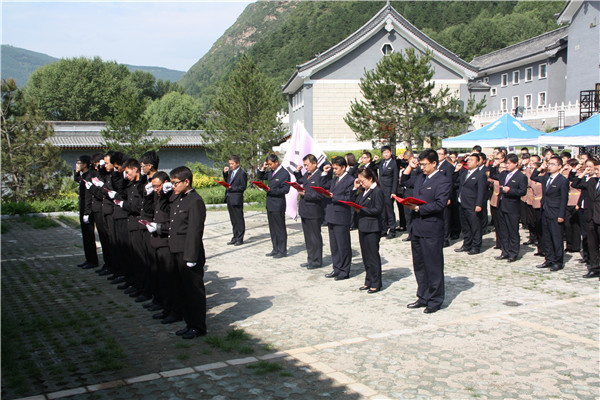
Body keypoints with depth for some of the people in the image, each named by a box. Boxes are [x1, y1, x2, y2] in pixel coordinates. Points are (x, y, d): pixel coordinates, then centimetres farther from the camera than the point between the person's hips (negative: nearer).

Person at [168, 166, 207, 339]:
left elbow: (194, 231, -18)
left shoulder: (195, 201, -15)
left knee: (195, 291, 1)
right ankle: (189, 323, 27)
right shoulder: (176, 199, 12)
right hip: (177, 253, 9)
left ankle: (198, 327, 12)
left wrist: (191, 257, -20)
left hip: (190, 254, -9)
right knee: (184, 289, 16)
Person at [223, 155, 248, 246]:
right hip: (229, 199, 8)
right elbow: (227, 181, 23)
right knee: (233, 220, 14)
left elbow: (243, 187, -13)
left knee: (239, 220, 1)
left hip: (237, 200, -8)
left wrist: (231, 188, -17)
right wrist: (225, 173, 9)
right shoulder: (230, 171, 13)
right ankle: (235, 237, 23)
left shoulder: (242, 173, -10)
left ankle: (240, 239, 7)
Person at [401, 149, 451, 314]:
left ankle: (435, 301, 11)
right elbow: (405, 181, 31)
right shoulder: (420, 178, 13)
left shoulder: (443, 181, -10)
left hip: (431, 230, -8)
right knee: (419, 265, 15)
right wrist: (410, 167, 15)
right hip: (416, 228, 8)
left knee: (433, 266, 0)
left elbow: (439, 204, -19)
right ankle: (423, 297, 26)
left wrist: (418, 208, -20)